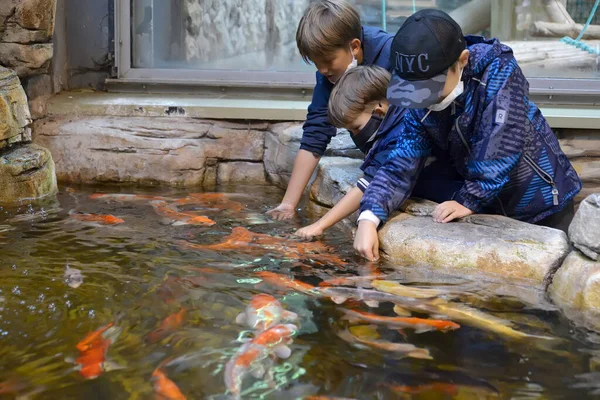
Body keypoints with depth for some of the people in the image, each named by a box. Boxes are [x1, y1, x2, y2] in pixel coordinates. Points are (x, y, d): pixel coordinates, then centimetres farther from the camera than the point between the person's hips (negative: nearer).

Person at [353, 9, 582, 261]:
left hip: (541, 203, -4)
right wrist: (369, 217, -31)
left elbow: (498, 150, -32)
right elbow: (401, 164, -17)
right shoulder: (420, 103, -13)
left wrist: (469, 201, -25)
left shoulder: (499, 72, -28)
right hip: (489, 206, 4)